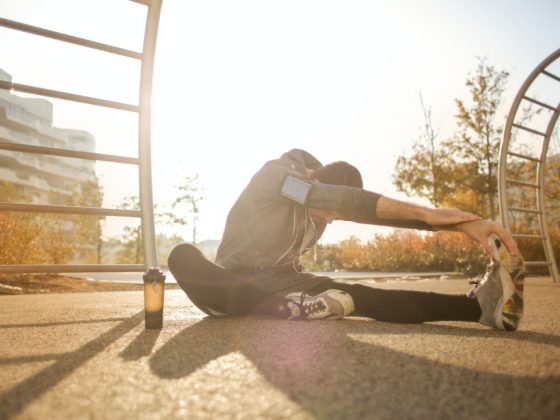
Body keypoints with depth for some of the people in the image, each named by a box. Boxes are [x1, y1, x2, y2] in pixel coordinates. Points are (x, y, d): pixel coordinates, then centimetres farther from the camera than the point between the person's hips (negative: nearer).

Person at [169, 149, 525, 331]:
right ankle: (289, 308, -44)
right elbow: (342, 200, -34)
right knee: (183, 256, -37)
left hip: (281, 281, 3)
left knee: (356, 296, -25)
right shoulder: (274, 174, -19)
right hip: (235, 281, -3)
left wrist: (461, 223, -26)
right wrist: (428, 213, -36)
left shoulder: (325, 204, 0)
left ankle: (479, 305, -38)